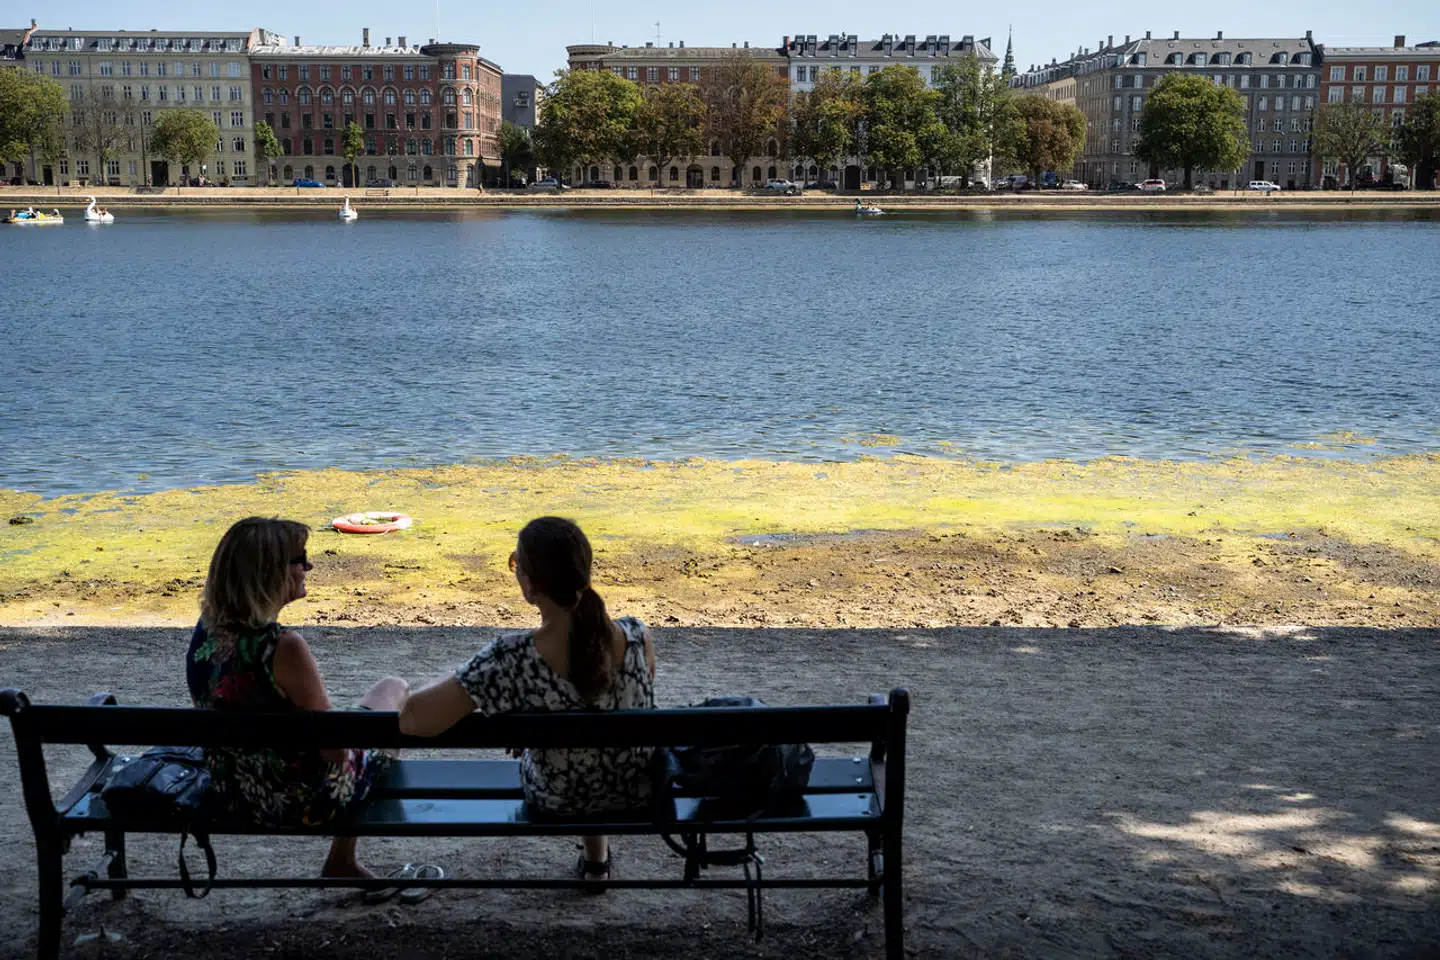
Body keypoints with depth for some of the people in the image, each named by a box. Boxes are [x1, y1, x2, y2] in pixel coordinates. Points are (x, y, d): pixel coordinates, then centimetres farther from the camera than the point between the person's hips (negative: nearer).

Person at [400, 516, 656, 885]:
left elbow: (415, 719, -35)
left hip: (557, 801, -1)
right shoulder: (637, 636, -25)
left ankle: (596, 858, 56)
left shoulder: (512, 658, -34)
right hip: (637, 792, 1)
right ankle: (596, 857, 55)